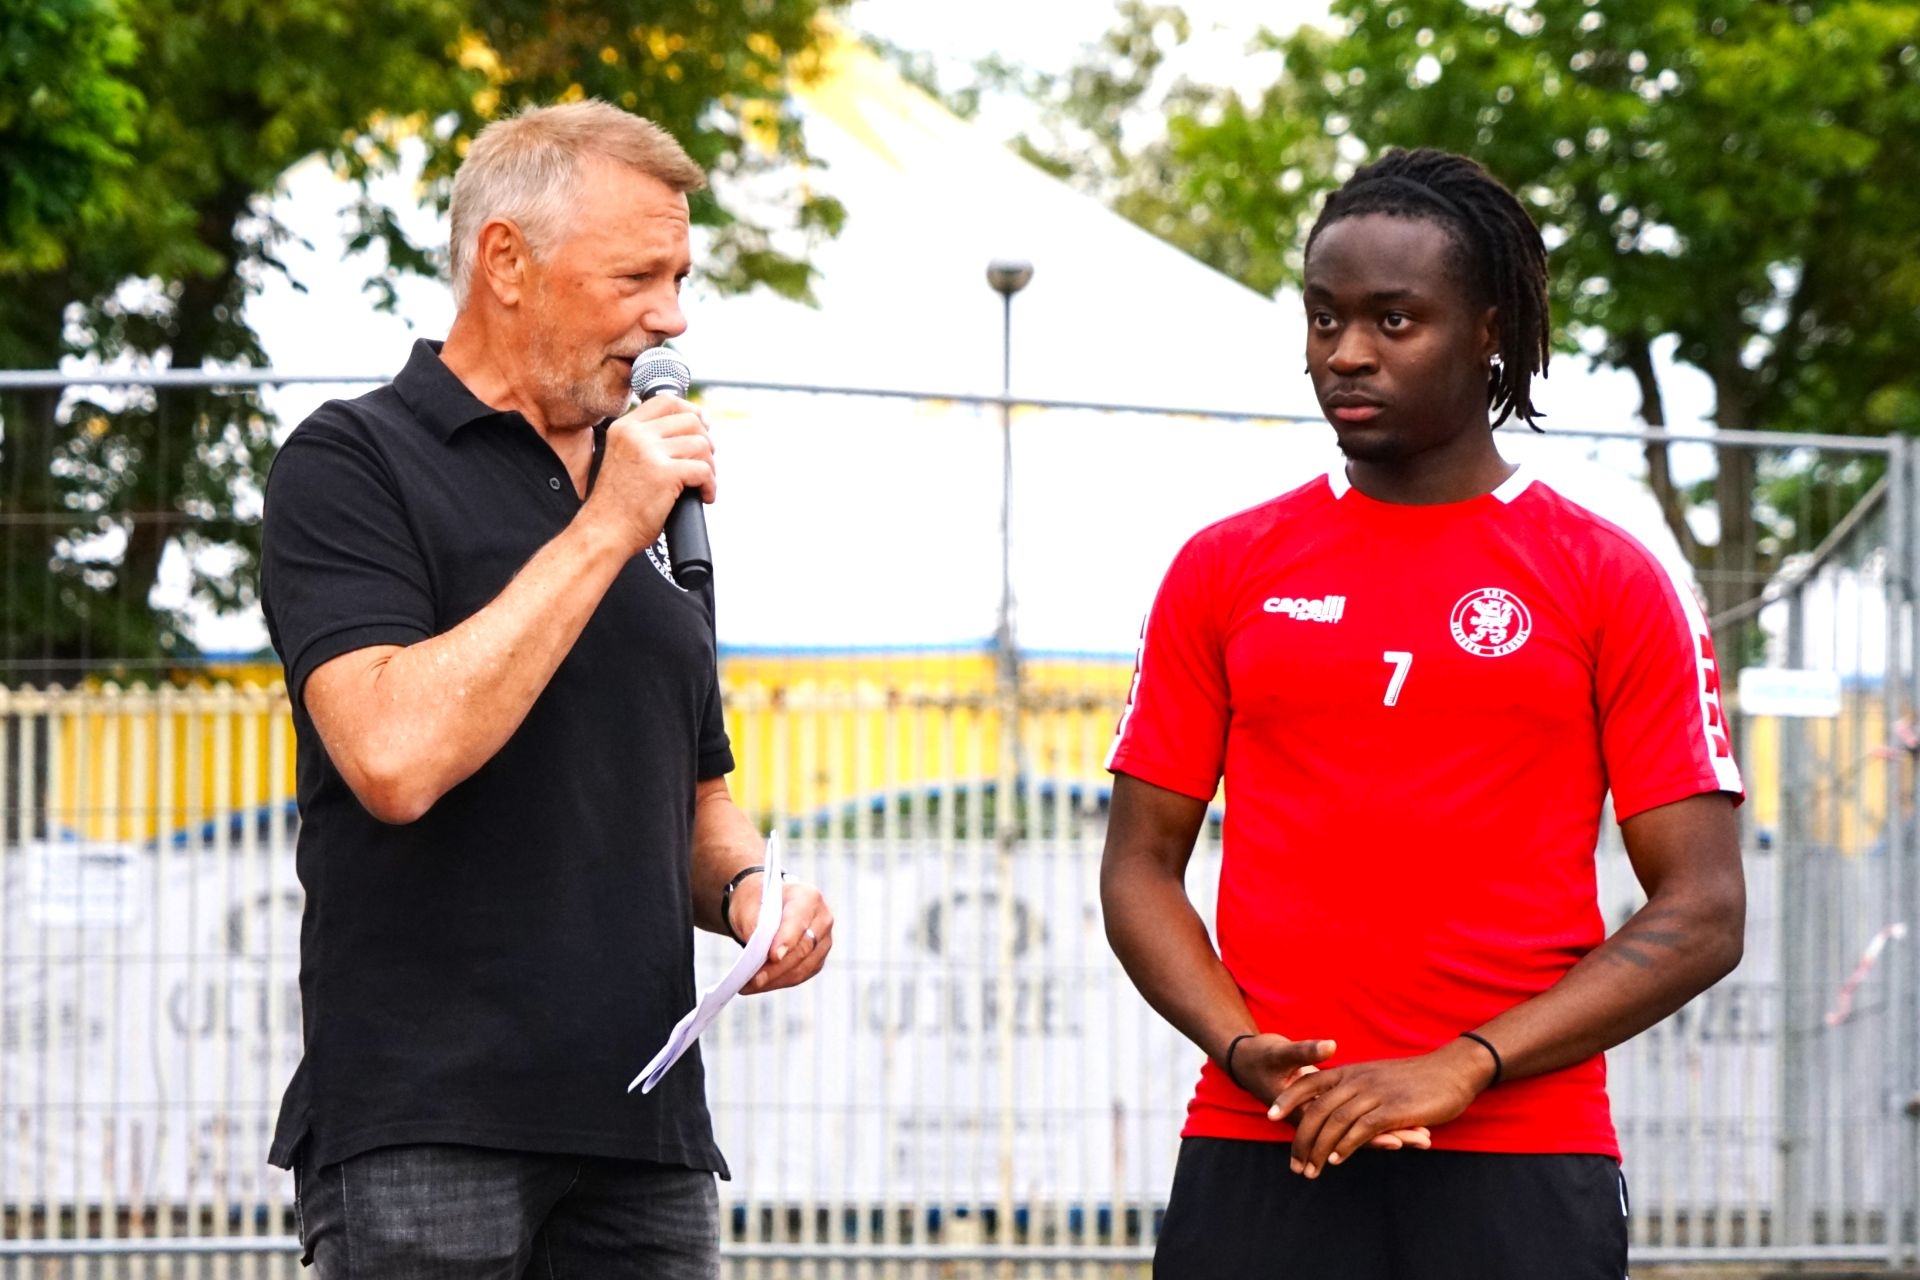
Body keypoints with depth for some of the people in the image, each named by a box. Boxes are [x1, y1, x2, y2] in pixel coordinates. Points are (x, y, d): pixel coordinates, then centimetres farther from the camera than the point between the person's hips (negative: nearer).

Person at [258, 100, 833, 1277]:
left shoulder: (653, 502, 18)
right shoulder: (354, 465, -4)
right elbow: (395, 756, -20)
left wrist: (748, 889, 3)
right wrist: (600, 531, -14)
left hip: (646, 1135, 6)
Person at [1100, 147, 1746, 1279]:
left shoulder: (1611, 582, 3)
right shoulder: (1224, 571, 10)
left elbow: (1703, 912, -2)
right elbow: (1142, 863, 12)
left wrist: (1463, 1071, -11)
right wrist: (1245, 1050, -6)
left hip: (1521, 1175, -2)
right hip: (1258, 1162, 2)